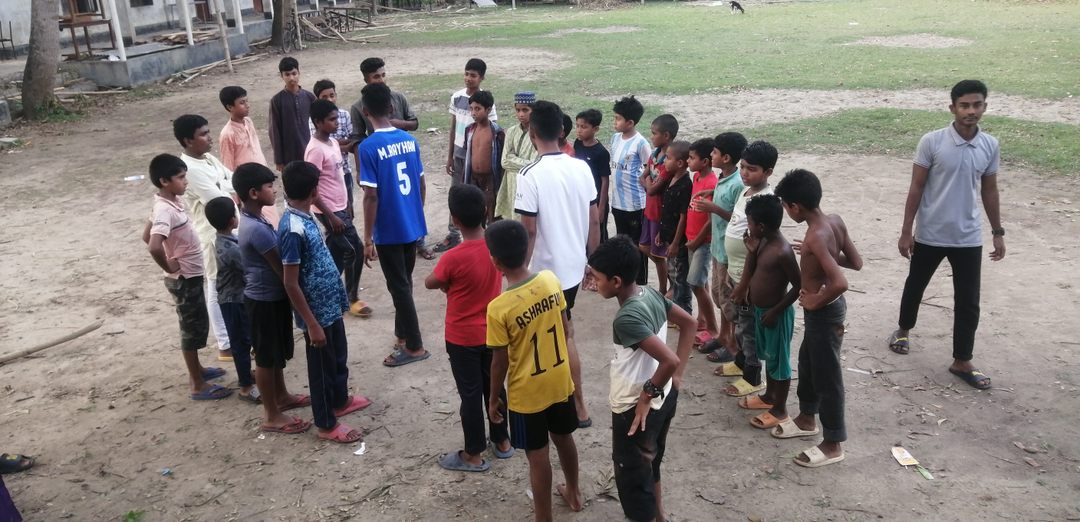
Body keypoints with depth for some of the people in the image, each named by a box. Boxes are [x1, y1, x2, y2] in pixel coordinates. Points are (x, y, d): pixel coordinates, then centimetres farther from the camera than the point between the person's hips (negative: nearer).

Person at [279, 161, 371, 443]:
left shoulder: (303, 217, 2)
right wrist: (312, 324, -22)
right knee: (322, 366, 8)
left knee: (339, 356, 26)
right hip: (316, 311, -9)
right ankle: (327, 424, 25)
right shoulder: (293, 229, -27)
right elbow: (291, 284, -25)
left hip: (330, 304, 9)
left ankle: (340, 400, 47)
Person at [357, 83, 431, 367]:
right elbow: (422, 184, 9)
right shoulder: (409, 140, 2)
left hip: (388, 230, -6)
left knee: (399, 287, 4)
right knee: (404, 283, 19)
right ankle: (402, 335, 32)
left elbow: (371, 196, -18)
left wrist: (367, 238, -12)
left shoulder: (368, 147, -16)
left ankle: (414, 346, 12)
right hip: (413, 226, 6)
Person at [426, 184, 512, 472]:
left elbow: (430, 283, -8)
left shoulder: (454, 258, -27)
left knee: (470, 394, 8)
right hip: (492, 333, 6)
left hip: (463, 338, -5)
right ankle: (502, 441, 36)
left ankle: (474, 455, 23)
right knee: (493, 387, 21)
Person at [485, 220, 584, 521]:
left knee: (538, 456, 12)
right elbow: (564, 329, 1)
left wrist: (494, 398, -1)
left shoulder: (499, 308, -26)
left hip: (527, 394, -5)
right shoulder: (551, 281, -11)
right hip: (560, 382, 6)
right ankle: (574, 494, 49)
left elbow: (500, 361, -16)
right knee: (563, 438, 27)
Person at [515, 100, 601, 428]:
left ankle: (579, 409, 17)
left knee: (562, 336, 7)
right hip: (574, 265, 6)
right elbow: (594, 220, 4)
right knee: (559, 329, 22)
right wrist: (595, 260, 16)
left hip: (547, 270, -6)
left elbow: (528, 230, -19)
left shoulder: (531, 176, -20)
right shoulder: (581, 168, -2)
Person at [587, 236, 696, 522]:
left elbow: (669, 360, -37)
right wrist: (677, 376, 7)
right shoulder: (651, 294, -5)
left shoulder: (626, 318, -30)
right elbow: (689, 323, 8)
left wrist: (647, 394, -20)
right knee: (649, 466, 29)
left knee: (633, 478, 12)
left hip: (636, 410, -9)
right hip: (664, 399, 9)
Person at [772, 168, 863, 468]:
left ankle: (833, 445, 20)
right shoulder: (835, 221, -3)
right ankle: (807, 420, 44)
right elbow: (856, 262, 6)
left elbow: (840, 283, -36)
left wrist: (815, 302, -19)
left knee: (827, 376, 5)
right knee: (807, 363, 25)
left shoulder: (816, 236, -29)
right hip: (826, 307, 10)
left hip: (824, 312, -10)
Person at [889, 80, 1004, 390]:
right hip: (929, 234, -2)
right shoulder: (932, 142, -13)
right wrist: (906, 231, -8)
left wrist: (998, 231, 11)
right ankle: (903, 330, 45)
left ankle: (962, 363, 20)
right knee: (915, 286, 18)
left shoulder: (990, 146, -2)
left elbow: (989, 190, 9)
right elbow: (916, 188, -8)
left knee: (968, 303, 6)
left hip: (968, 238, 2)